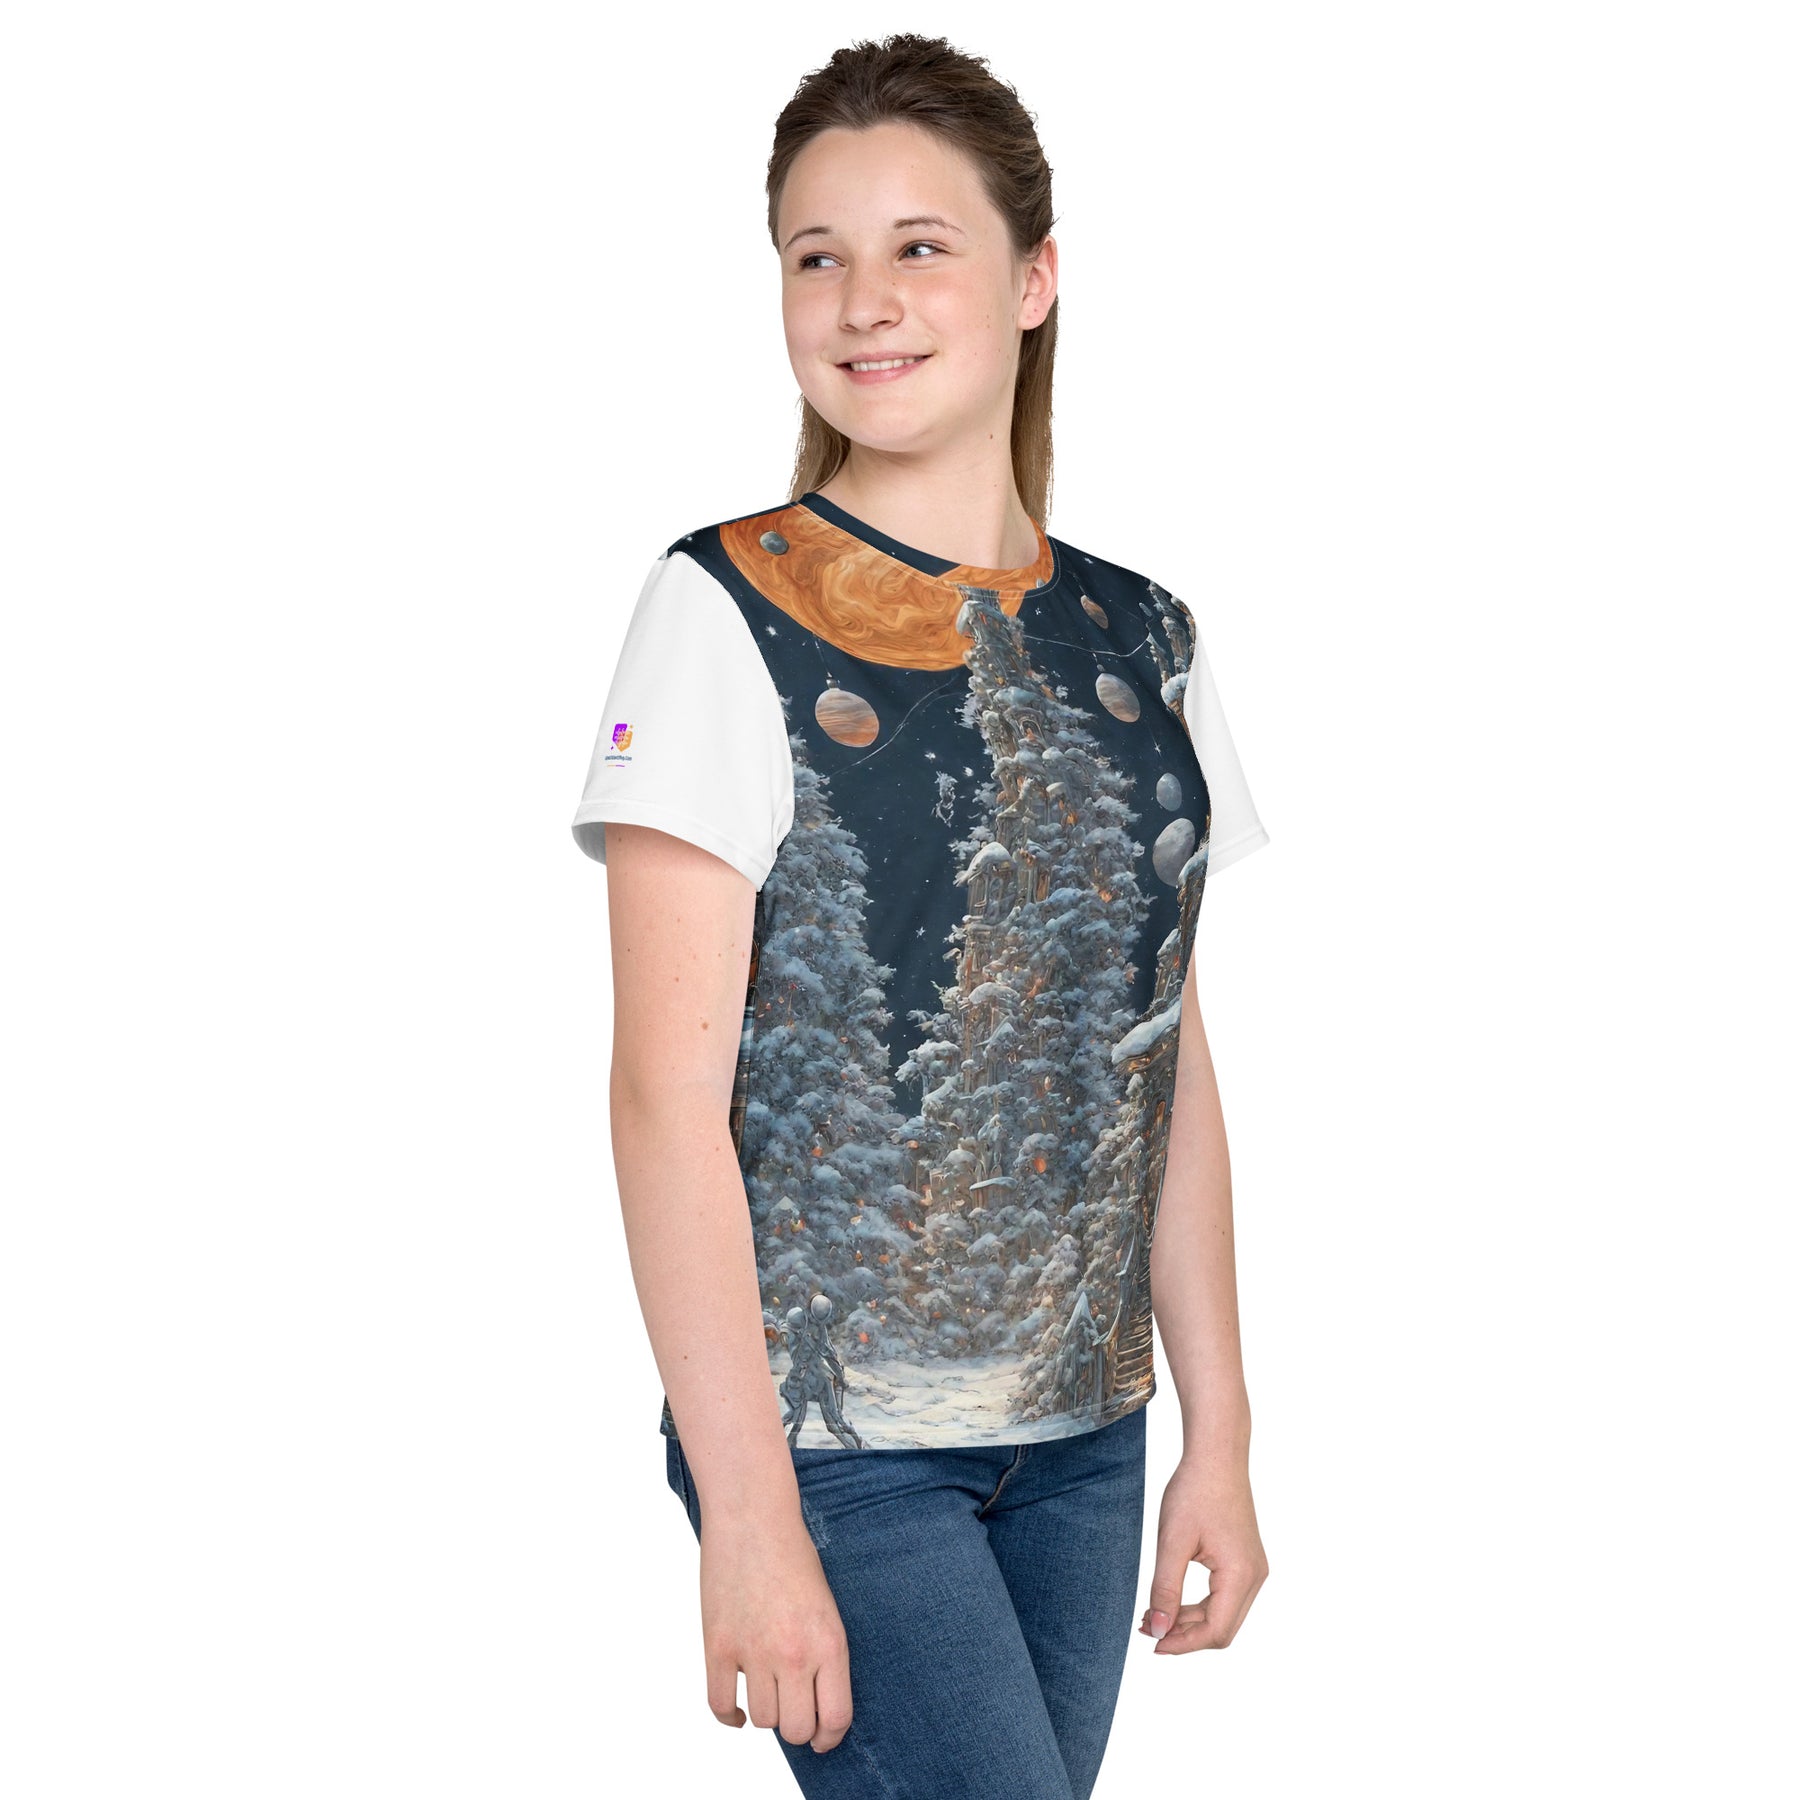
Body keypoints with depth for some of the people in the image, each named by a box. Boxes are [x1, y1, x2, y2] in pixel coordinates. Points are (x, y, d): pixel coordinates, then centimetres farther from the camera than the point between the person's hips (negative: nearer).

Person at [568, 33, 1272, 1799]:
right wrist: (748, 1512, -16)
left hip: (1080, 1441, 5)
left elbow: (1172, 1068, 11)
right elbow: (670, 1089, -13)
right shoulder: (727, 615, -9)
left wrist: (1216, 1435, 8)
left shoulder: (1140, 641, 7)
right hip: (831, 1437, -5)